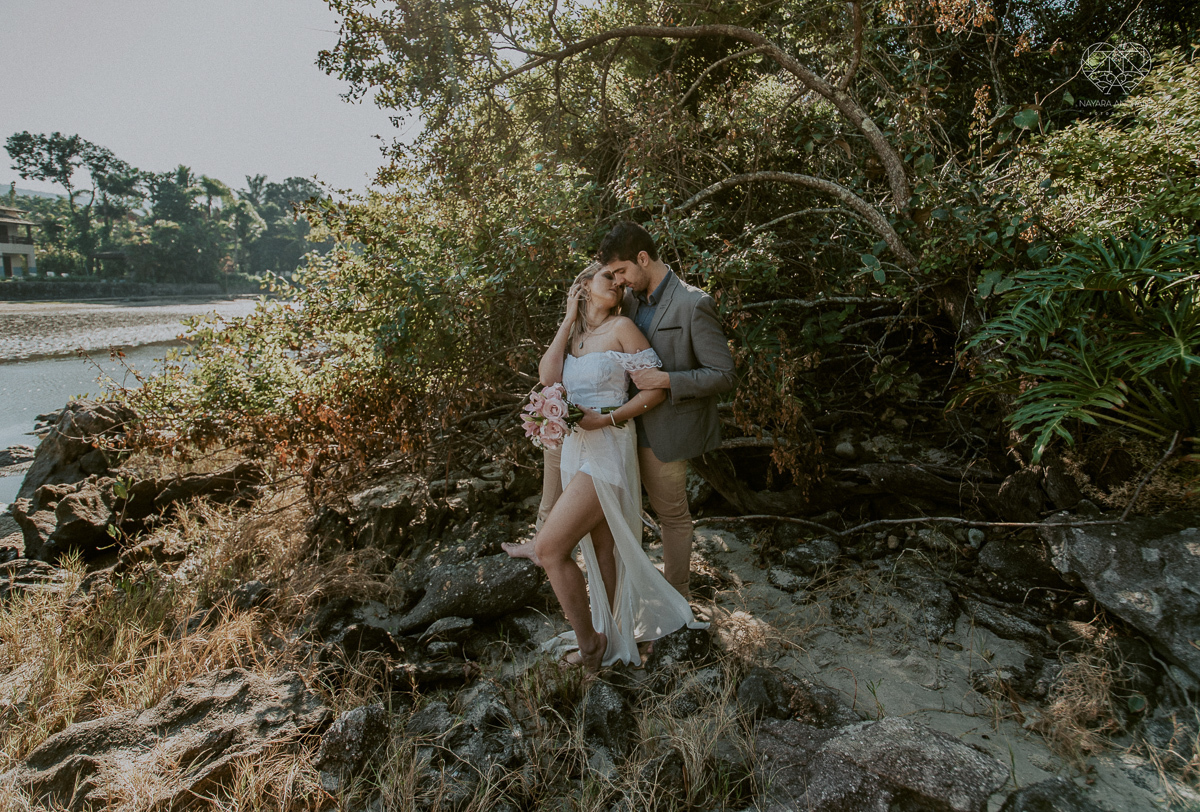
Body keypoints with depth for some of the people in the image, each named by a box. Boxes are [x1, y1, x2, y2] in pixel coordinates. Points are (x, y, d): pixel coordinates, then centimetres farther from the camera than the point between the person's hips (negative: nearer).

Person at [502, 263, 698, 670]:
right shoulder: (574, 335, 15)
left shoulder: (621, 328, -4)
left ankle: (590, 643, 5)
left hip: (608, 448, -6)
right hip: (575, 448, 7)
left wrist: (608, 418, -16)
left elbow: (657, 387, -8)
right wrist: (569, 320, 1)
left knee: (550, 548, -11)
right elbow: (548, 377, -3)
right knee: (599, 549, 15)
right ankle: (608, 638, 29)